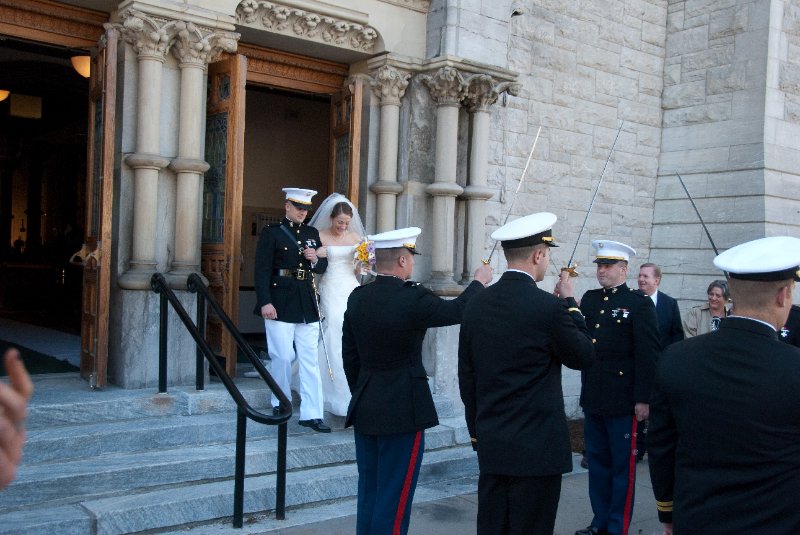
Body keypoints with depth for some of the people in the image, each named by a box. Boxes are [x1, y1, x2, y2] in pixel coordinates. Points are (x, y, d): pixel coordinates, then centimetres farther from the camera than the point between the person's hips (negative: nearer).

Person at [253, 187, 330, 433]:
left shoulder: (312, 233, 14)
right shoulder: (271, 233, 0)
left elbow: (323, 267, 19)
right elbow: (262, 270, -6)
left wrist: (315, 260, -4)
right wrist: (265, 302, -14)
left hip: (308, 305, 4)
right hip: (280, 304, -4)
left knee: (310, 359, 1)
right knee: (283, 357, 2)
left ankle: (311, 414, 3)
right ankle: (281, 403, 23)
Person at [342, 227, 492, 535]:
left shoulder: (357, 297, 1)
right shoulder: (412, 298, -18)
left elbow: (349, 355, 9)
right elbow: (457, 311, -2)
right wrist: (480, 282, 15)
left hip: (364, 408, 7)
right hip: (402, 411, -7)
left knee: (369, 494, 17)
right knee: (394, 498, 3)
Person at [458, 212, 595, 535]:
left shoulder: (476, 305, 2)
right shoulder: (549, 307, -16)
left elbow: (466, 375, 8)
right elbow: (585, 357, -1)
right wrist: (570, 303, 7)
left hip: (490, 445, 6)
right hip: (537, 446, -5)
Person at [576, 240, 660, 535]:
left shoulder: (639, 302, -7)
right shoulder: (589, 299, 11)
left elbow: (648, 354, -11)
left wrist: (643, 399, -14)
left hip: (623, 399, -6)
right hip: (592, 397, 6)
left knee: (622, 466, 6)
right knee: (597, 462, 15)